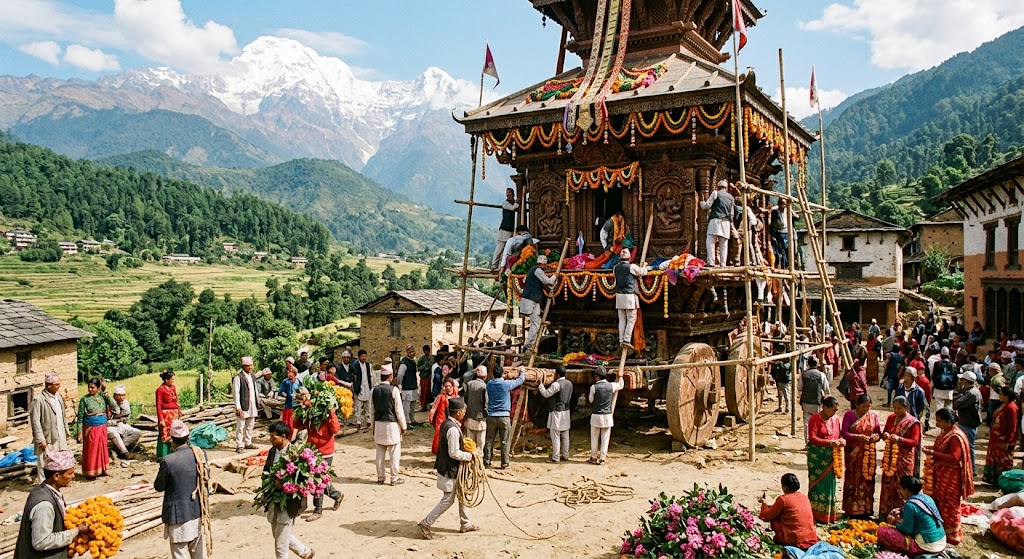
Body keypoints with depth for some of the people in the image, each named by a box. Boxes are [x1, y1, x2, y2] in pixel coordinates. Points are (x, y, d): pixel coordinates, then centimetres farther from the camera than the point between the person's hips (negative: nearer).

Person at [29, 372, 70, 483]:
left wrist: (66, 431, 16)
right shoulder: (39, 400, -15)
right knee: (44, 463, 3)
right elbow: (35, 421, -16)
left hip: (60, 437, 7)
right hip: (47, 439, -7)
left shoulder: (58, 397, 8)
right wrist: (40, 439, -17)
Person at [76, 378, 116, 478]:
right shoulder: (84, 399, -8)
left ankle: (101, 469, 25)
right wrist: (80, 432, -9)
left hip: (102, 427, 3)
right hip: (90, 428, -3)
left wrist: (105, 392, -15)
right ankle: (90, 472, 14)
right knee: (91, 450, 3)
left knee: (102, 448, 12)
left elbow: (114, 405, -13)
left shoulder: (102, 396, 0)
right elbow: (80, 417, -5)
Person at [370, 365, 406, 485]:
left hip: (378, 424, 5)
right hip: (392, 424, -5)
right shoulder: (394, 390, -12)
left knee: (380, 453, 11)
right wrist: (403, 426, 0)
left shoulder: (374, 390, 2)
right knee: (394, 453, 4)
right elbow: (399, 410, -9)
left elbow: (372, 410, 8)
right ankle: (394, 478, 8)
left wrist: (373, 426, 18)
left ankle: (380, 478, 17)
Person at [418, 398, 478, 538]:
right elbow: (454, 453, -25)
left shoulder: (446, 423, 4)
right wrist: (470, 456, -14)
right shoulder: (453, 429, -26)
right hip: (450, 470, -10)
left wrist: (463, 446, 9)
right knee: (447, 500, 1)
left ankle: (465, 524, 31)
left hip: (449, 468, 10)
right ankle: (426, 524, 9)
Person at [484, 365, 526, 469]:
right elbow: (520, 380, 7)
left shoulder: (489, 384, 0)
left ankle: (486, 462, 13)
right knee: (504, 442, 4)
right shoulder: (506, 384, -9)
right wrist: (522, 371, 24)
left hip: (491, 416, 3)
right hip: (504, 417, -3)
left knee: (489, 441, 9)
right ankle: (504, 463, 7)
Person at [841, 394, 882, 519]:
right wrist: (859, 437, -23)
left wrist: (876, 437, -13)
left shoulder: (873, 416, 6)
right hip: (853, 453, -3)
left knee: (867, 480, 5)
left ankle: (866, 511, 14)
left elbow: (879, 433, 9)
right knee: (853, 480, 0)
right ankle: (852, 511, 7)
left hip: (868, 453, 3)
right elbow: (844, 433, -10)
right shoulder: (849, 415, -4)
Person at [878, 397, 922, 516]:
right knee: (888, 485, 7)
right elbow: (884, 433, 15)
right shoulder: (890, 418, 8)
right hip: (890, 457, 5)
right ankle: (885, 514, 14)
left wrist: (899, 439, -26)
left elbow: (914, 442, -11)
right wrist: (884, 435, -8)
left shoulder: (913, 422, -7)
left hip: (904, 459, -5)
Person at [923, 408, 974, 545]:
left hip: (950, 477, -9)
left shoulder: (956, 437, -22)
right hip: (941, 474, 9)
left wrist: (933, 454, -27)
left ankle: (952, 535, 16)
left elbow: (954, 458, -27)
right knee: (939, 502, 17)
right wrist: (932, 448, 3)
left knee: (949, 505, 3)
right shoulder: (945, 432, 7)